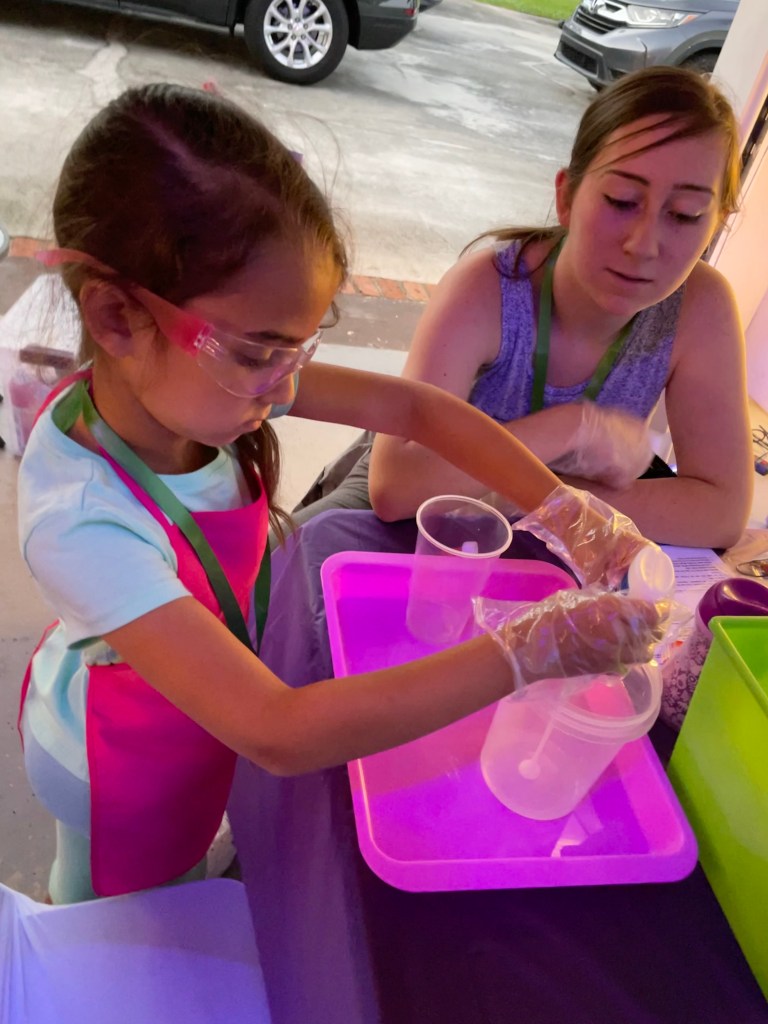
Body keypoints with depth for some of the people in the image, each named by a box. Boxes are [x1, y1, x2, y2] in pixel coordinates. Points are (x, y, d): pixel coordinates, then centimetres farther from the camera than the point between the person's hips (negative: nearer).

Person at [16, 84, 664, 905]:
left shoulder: (190, 374, -25)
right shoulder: (82, 521, -44)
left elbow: (412, 407, -19)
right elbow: (281, 736, -47)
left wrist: (562, 508, -31)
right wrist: (534, 648, -46)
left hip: (195, 716, 5)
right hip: (126, 764, -4)